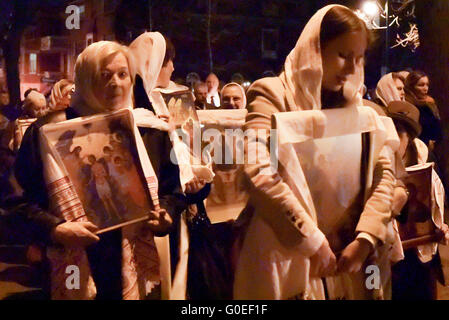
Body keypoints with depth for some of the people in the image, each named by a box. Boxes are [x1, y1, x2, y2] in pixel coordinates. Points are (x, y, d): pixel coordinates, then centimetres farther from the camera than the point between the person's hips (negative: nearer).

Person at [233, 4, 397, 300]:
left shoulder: (356, 105, 10)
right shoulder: (273, 94, -6)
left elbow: (383, 172, 2)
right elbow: (258, 172, -20)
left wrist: (365, 239, -12)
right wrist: (311, 241, -20)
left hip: (346, 255, 5)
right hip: (286, 258, -5)